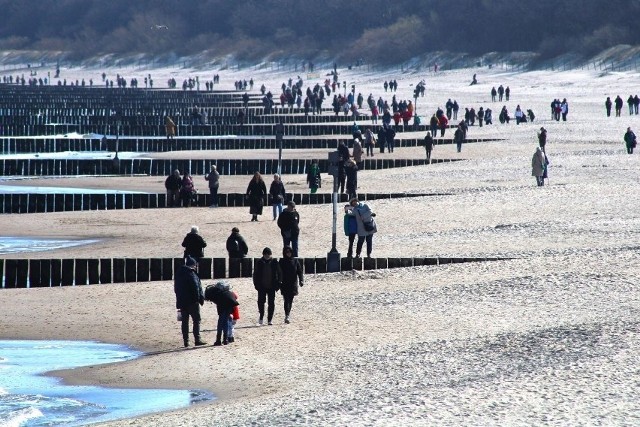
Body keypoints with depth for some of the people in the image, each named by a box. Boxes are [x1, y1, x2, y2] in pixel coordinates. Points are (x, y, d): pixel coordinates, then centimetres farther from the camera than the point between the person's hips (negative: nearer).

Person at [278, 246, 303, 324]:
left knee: (290, 300, 9)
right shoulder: (282, 262, 1)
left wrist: (301, 280, -9)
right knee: (286, 300, -12)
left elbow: (299, 271, 4)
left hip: (293, 284, 2)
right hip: (284, 284, -2)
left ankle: (288, 315, 23)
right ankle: (287, 316, -20)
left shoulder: (295, 261, 5)